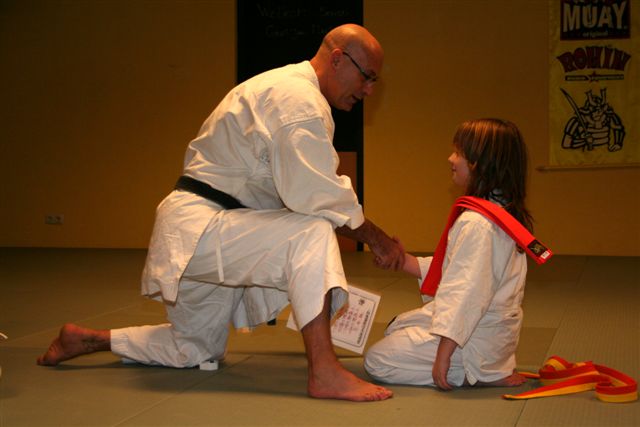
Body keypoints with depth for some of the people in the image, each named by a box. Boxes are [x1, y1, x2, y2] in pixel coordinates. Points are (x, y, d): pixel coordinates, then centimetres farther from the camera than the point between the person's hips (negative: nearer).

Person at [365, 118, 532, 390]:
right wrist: (405, 261, 9)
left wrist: (443, 354, -27)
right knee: (395, 327, 28)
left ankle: (487, 375, -7)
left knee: (376, 361, -5)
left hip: (474, 339, -11)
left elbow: (468, 292, -29)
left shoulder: (476, 223, -26)